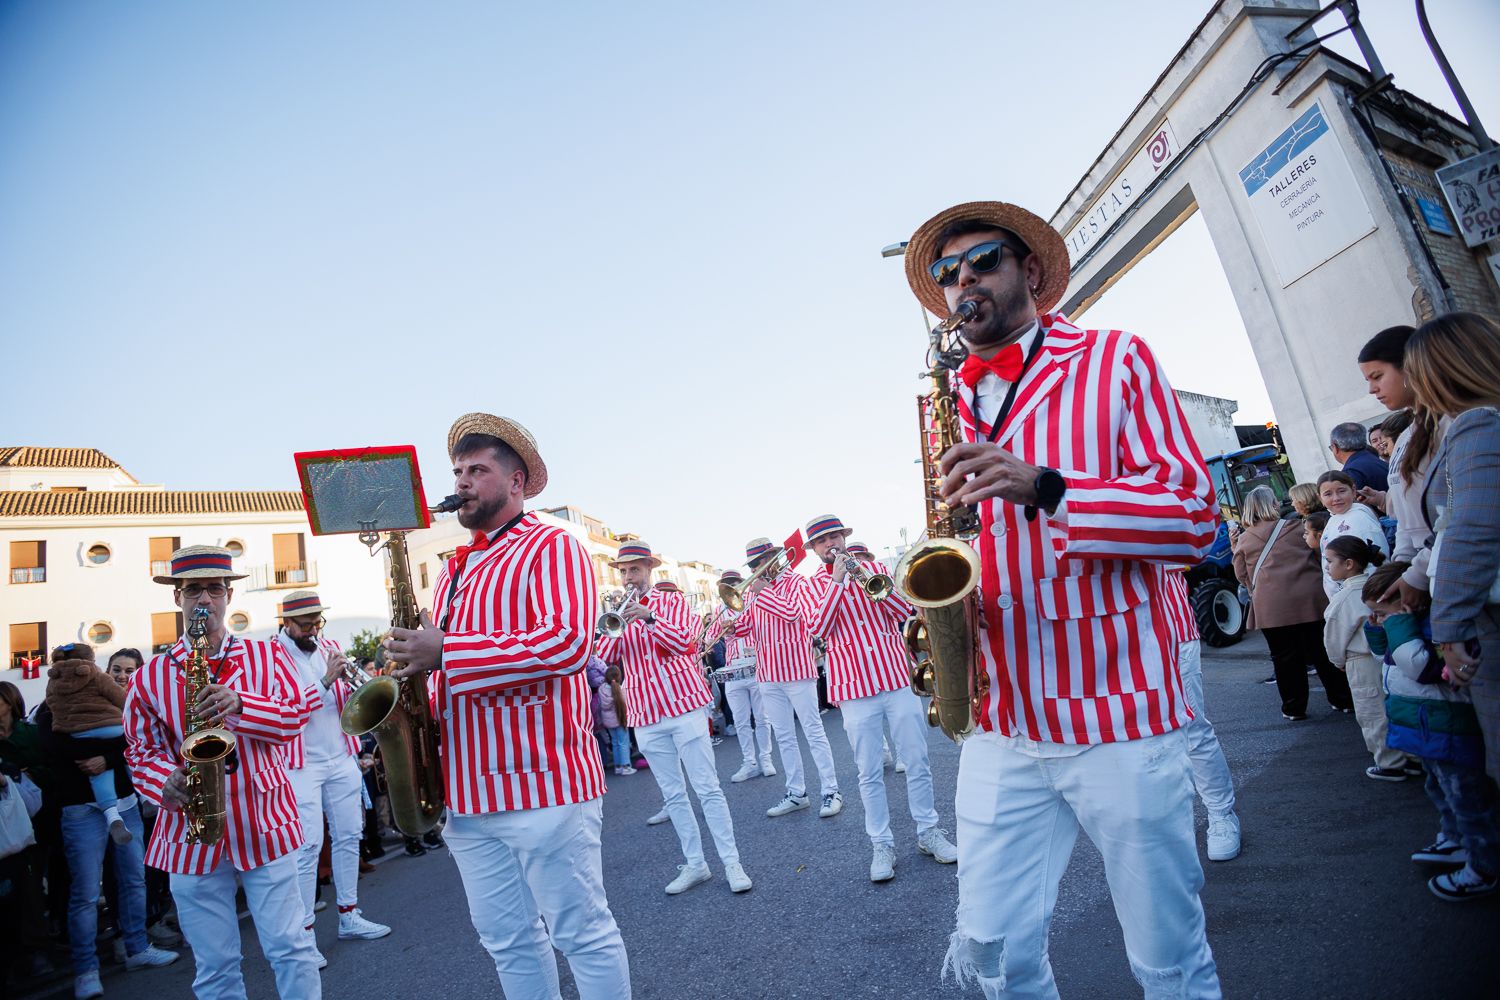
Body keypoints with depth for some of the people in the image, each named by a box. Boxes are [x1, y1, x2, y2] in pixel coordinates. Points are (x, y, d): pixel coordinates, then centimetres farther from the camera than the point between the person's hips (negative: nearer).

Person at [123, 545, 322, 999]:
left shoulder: (266, 654, 1)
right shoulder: (150, 677, 3)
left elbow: (295, 715, -6)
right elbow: (140, 751, 5)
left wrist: (241, 705, -23)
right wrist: (168, 782, -15)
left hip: (265, 823, -1)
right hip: (191, 833, 1)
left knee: (290, 948, 4)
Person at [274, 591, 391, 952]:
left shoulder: (328, 646, 9)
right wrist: (326, 680, -27)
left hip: (341, 758, 6)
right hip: (301, 763, -6)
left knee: (348, 836, 11)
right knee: (308, 846, -7)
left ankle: (349, 917, 23)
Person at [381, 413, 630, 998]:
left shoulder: (552, 547, -7)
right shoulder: (454, 568, 17)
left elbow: (570, 641, -22)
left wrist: (446, 654, -21)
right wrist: (413, 658, 3)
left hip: (544, 781, -8)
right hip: (466, 790, 8)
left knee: (582, 934, 5)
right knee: (507, 940, 18)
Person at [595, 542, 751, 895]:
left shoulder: (671, 599, 3)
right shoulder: (618, 612, 13)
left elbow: (683, 641, -11)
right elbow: (605, 655, 1)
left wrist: (648, 617, -24)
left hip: (683, 706, -4)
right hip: (645, 716, 4)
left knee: (707, 788, -2)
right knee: (673, 795, 9)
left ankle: (732, 863, 6)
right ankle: (695, 865, 19)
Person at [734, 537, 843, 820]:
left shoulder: (794, 581, -4)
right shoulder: (753, 590, 13)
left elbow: (793, 612, -22)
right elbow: (745, 626, 9)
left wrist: (763, 592, -16)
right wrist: (732, 626, -13)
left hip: (796, 667, -6)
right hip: (767, 672, 6)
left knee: (814, 732, -1)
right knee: (783, 737, 12)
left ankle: (830, 791, 6)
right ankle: (796, 793, 21)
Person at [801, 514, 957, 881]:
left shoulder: (873, 566, 10)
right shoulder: (814, 586, 7)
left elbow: (906, 610, 1)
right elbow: (818, 628, -10)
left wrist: (871, 579, -13)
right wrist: (838, 579, -14)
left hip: (898, 676, 1)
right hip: (854, 686, -1)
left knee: (918, 762, 8)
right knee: (870, 774, 4)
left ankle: (928, 831, 25)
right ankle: (882, 845, 16)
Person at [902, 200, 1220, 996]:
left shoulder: (1115, 360, 1)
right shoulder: (953, 401, 13)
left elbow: (1194, 517, -6)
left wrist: (1044, 489, -21)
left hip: (1118, 714, -3)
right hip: (998, 720, 4)